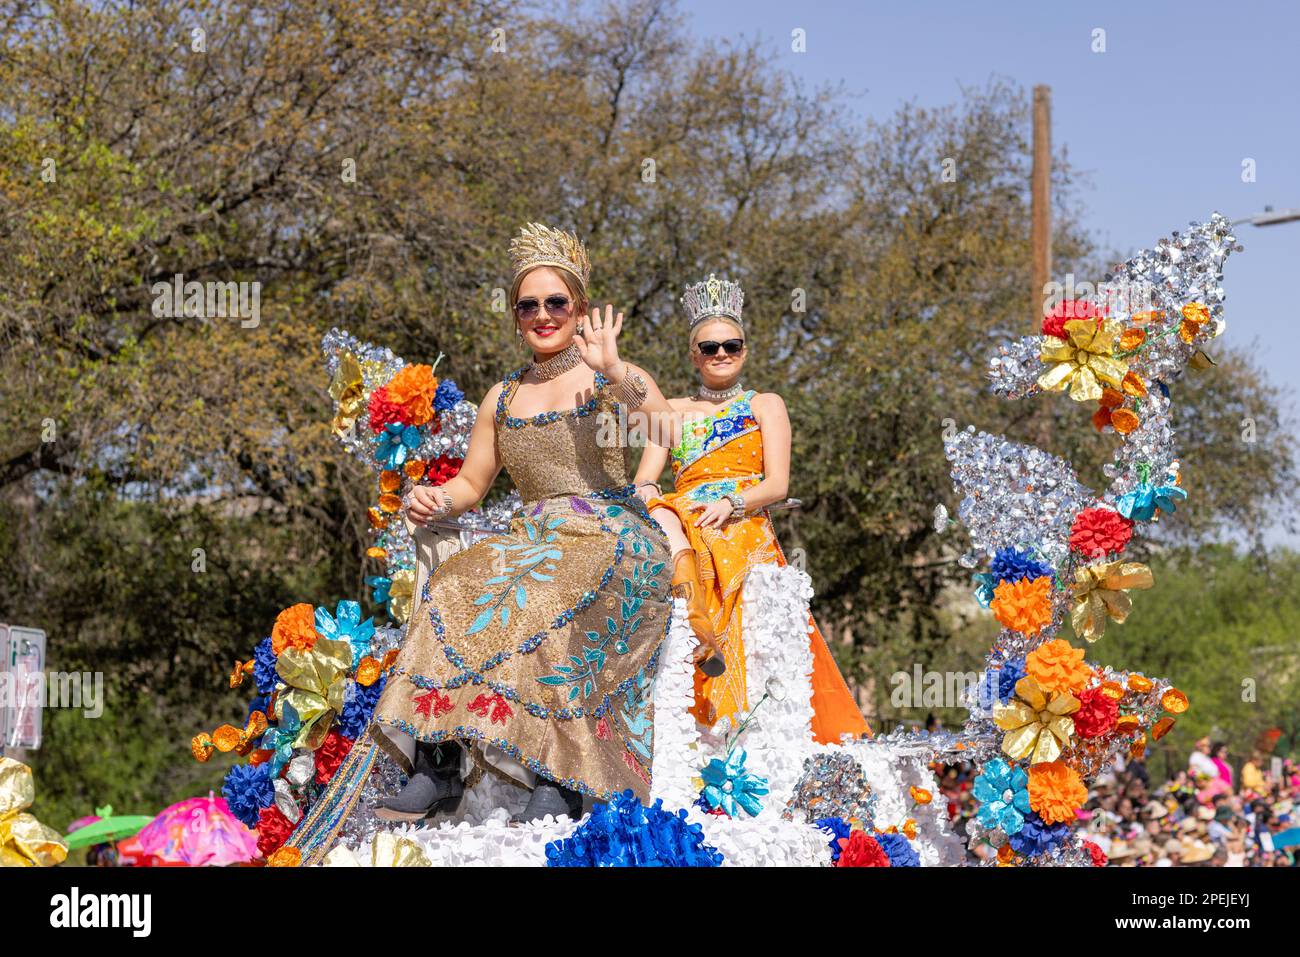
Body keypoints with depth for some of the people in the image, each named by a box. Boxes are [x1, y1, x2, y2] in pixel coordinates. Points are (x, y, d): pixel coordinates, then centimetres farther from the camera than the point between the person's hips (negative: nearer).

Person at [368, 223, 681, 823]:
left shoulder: (616, 378, 7)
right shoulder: (503, 398, 21)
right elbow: (471, 483, 23)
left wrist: (613, 373, -21)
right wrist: (435, 499, 0)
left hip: (613, 535, -4)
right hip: (533, 539, 4)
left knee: (546, 597, -36)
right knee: (456, 588, -27)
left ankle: (559, 781, -38)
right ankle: (437, 766, -34)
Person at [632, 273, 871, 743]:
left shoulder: (765, 405, 17)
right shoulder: (674, 410, 24)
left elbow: (777, 483, 3)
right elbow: (644, 479, 13)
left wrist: (731, 503, -17)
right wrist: (648, 495, -13)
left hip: (746, 534, -2)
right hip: (684, 532, 2)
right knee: (659, 517, -36)